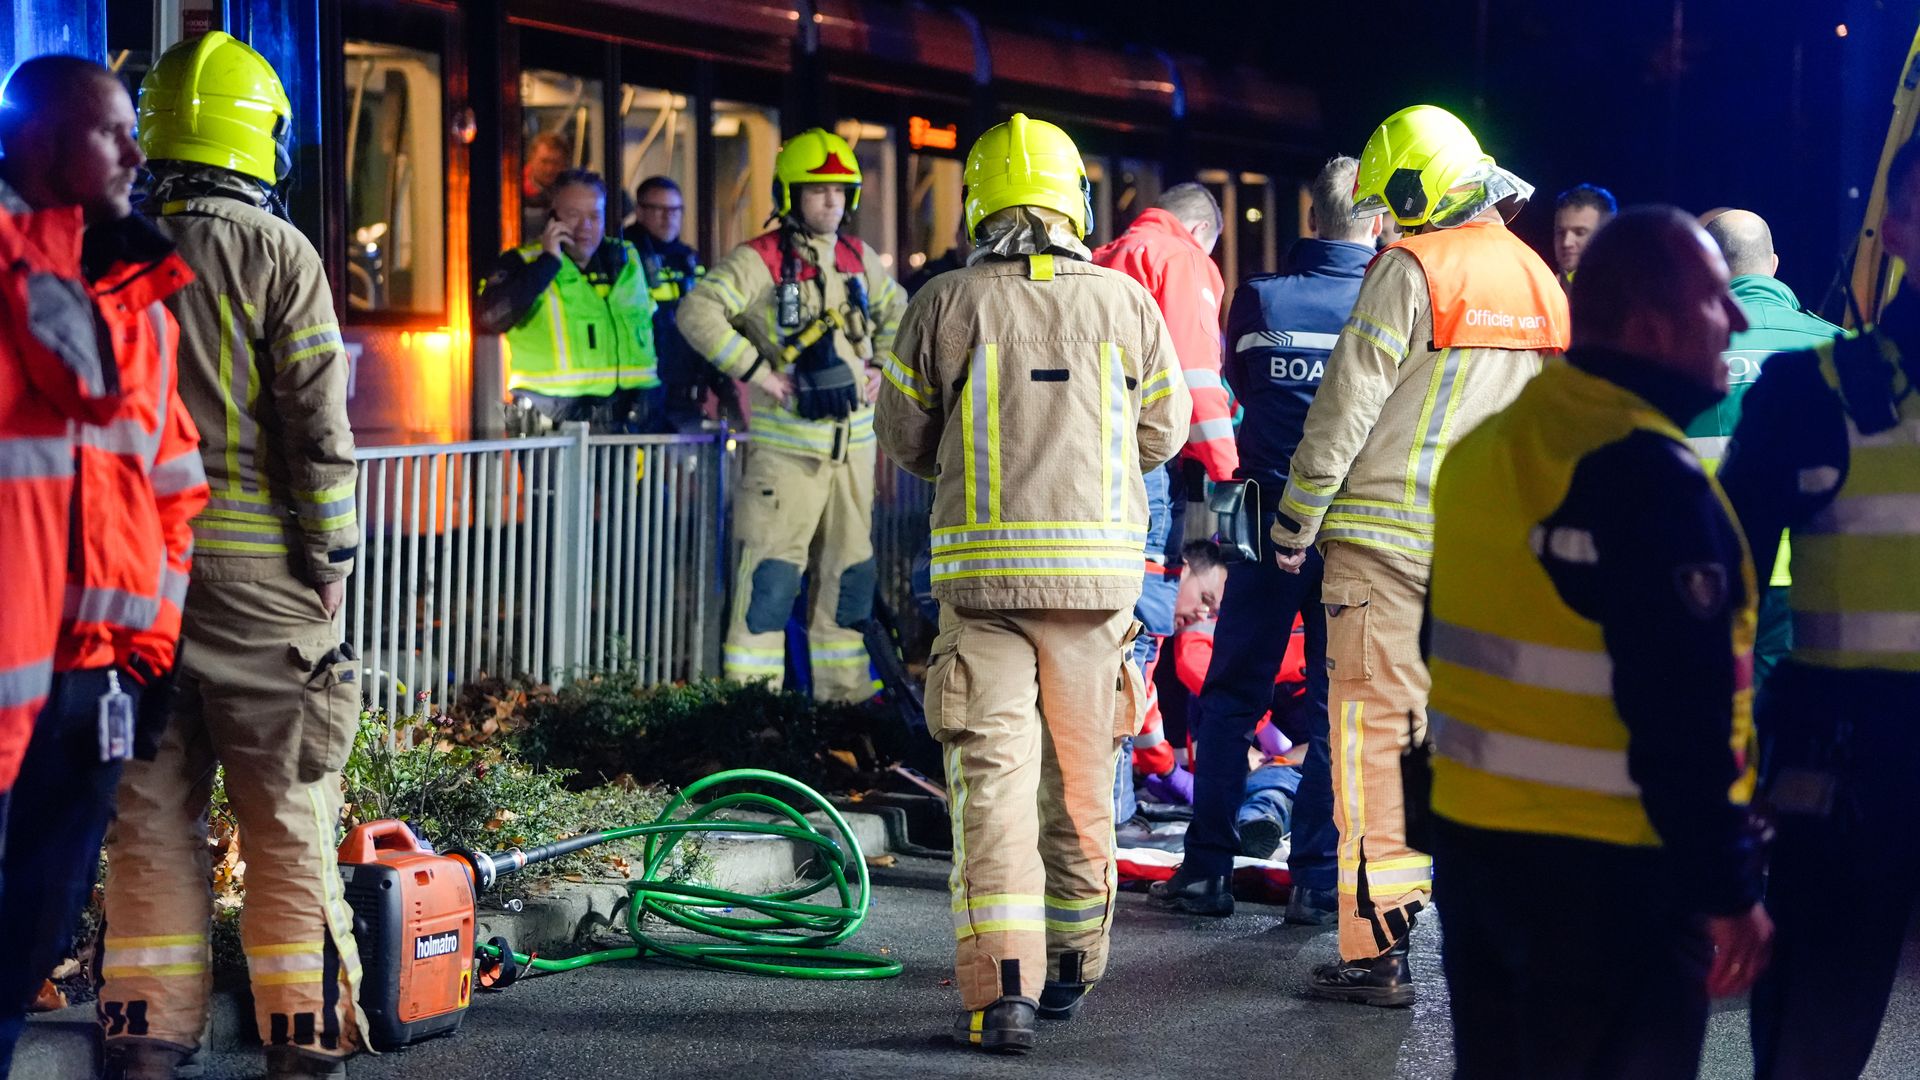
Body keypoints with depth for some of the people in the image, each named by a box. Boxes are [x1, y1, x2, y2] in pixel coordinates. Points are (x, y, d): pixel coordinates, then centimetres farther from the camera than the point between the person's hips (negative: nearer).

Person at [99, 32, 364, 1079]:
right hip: (254, 570, -4)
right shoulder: (275, 251, -6)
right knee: (287, 817, 3)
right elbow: (316, 423, -10)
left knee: (148, 812, 9)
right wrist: (331, 553, -2)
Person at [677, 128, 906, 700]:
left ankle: (845, 693, 22)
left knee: (849, 570, 12)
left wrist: (882, 367, 12)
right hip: (787, 444, -6)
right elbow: (698, 313, -20)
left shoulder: (859, 259, 11)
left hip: (853, 442, 6)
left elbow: (897, 314, 29)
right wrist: (756, 370, -20)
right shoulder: (760, 260, -9)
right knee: (771, 573, -7)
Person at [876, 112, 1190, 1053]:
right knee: (1082, 775, 15)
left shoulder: (946, 303, -3)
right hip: (1098, 567, 2)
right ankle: (1071, 965, 30)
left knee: (992, 774, -4)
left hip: (983, 564, -2)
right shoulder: (1124, 301, 1)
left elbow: (904, 435, 7)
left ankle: (1004, 989, -14)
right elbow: (1162, 433, 10)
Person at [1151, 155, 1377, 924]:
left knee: (1231, 695, 9)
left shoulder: (1259, 300, -3)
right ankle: (1317, 881, 4)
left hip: (1272, 518, 0)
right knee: (1338, 702, 6)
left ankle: (1207, 869, 8)